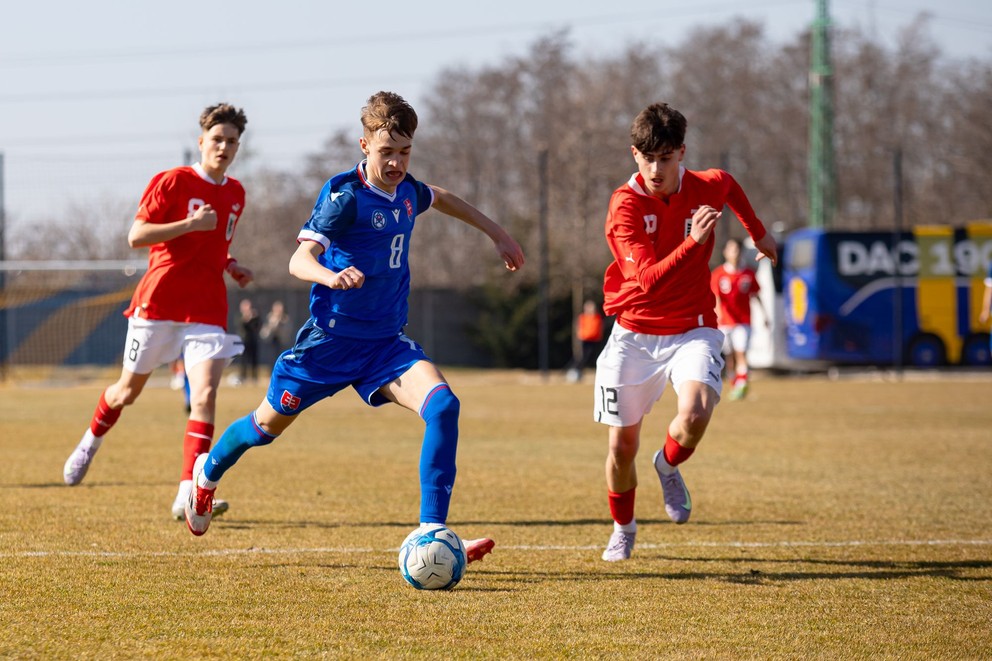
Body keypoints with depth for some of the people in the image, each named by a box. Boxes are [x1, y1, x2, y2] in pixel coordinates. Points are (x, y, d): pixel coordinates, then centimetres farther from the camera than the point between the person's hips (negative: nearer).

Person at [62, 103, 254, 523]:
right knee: (128, 391, 13)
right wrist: (191, 224, -20)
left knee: (205, 396, -16)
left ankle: (188, 494, -19)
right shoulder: (172, 182, -6)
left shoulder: (235, 194, 13)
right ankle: (91, 441, 44)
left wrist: (231, 267, 11)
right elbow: (136, 236, -12)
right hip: (159, 302, -3)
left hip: (207, 310, 3)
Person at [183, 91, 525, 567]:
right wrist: (331, 277, -53)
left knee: (442, 406, -22)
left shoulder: (406, 191, 2)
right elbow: (299, 260, -32)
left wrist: (496, 233, 32)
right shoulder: (344, 196, -19)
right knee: (270, 424, 15)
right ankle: (209, 472, 49)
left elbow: (443, 199, 29)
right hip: (332, 340, -5)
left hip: (387, 343, 5)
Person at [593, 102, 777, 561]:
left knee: (695, 416, -28)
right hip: (634, 335, -1)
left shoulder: (705, 187, -6)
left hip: (692, 331, 1)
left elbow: (728, 185, 22)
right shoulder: (626, 205, -18)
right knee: (621, 446, 2)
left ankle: (668, 465, 8)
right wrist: (693, 241, -38)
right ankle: (623, 528, 33)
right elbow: (648, 280, -28)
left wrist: (757, 232, 30)